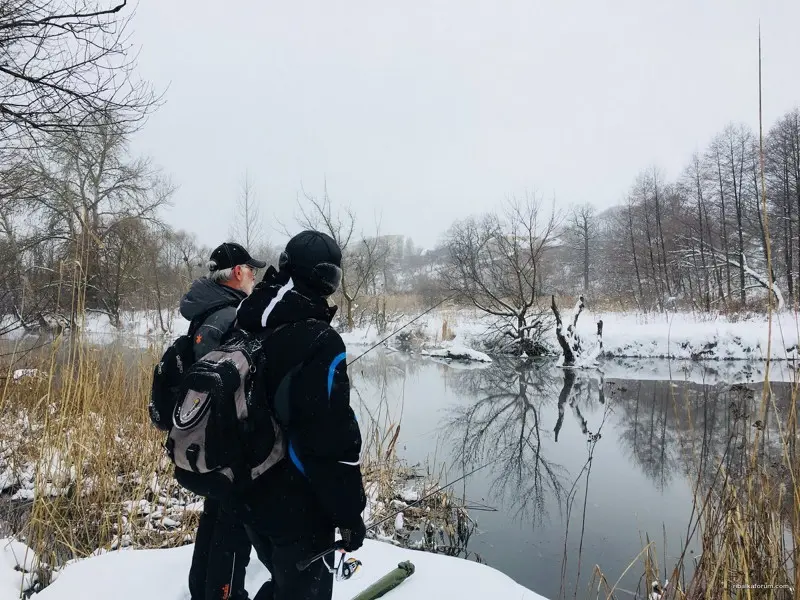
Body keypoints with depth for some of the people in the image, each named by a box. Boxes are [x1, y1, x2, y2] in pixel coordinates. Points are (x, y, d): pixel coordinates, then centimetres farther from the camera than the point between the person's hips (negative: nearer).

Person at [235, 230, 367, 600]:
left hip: (249, 495, 8)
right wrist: (349, 512, -13)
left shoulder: (245, 326, 0)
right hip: (298, 507, -7)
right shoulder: (319, 343, -25)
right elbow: (333, 439, -25)